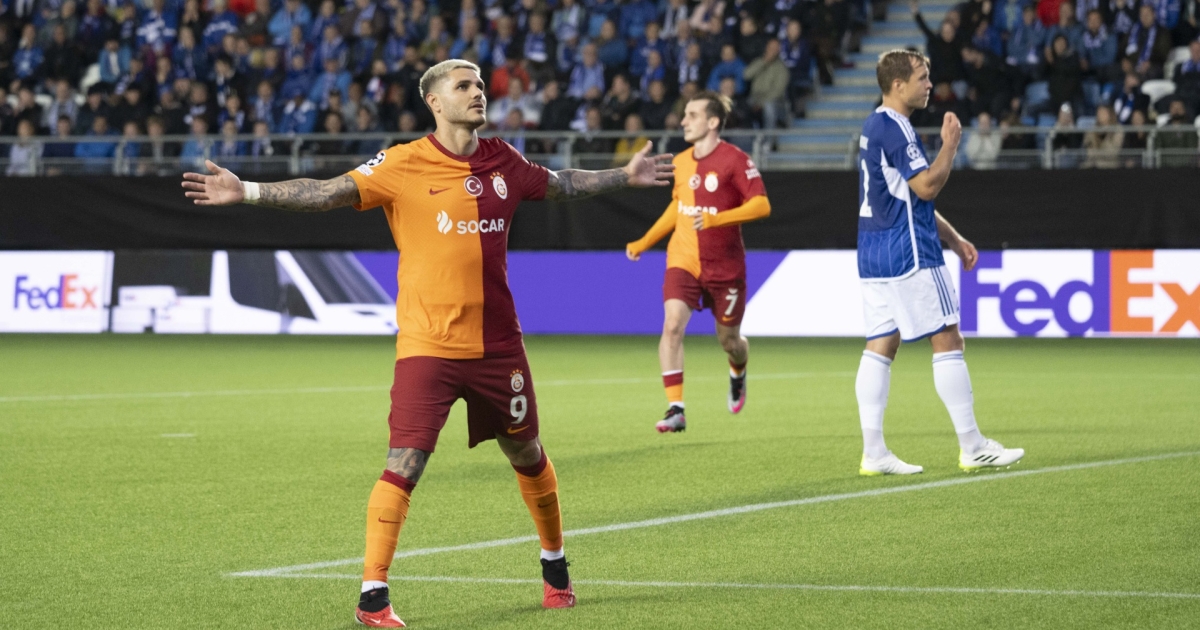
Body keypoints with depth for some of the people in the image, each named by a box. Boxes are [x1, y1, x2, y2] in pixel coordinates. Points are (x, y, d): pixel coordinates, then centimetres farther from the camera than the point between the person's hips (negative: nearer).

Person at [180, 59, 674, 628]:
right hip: (428, 344, -5)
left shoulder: (503, 162, 7)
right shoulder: (403, 165, -7)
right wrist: (247, 192, -24)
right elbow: (328, 193, -14)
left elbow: (559, 185, 26)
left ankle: (554, 566, 39)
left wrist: (625, 176, 31)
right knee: (404, 465, -13)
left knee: (527, 455, 17)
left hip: (498, 342, 5)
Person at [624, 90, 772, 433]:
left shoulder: (734, 160, -13)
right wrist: (644, 242, 18)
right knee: (672, 324, -19)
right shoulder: (681, 162, 6)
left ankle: (738, 373, 48)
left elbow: (761, 205, -20)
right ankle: (675, 409, -19)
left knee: (729, 339, 10)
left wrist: (716, 219, -31)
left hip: (725, 265, -3)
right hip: (683, 260, 3)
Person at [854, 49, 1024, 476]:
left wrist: (953, 239, 23)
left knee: (881, 345, 5)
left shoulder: (877, 126, 18)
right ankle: (972, 448, -1)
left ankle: (874, 452, 2)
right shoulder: (894, 128, -15)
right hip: (908, 253, -10)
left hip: (875, 251, 10)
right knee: (947, 340, -4)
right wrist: (950, 144, -6)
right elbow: (927, 186, -20)